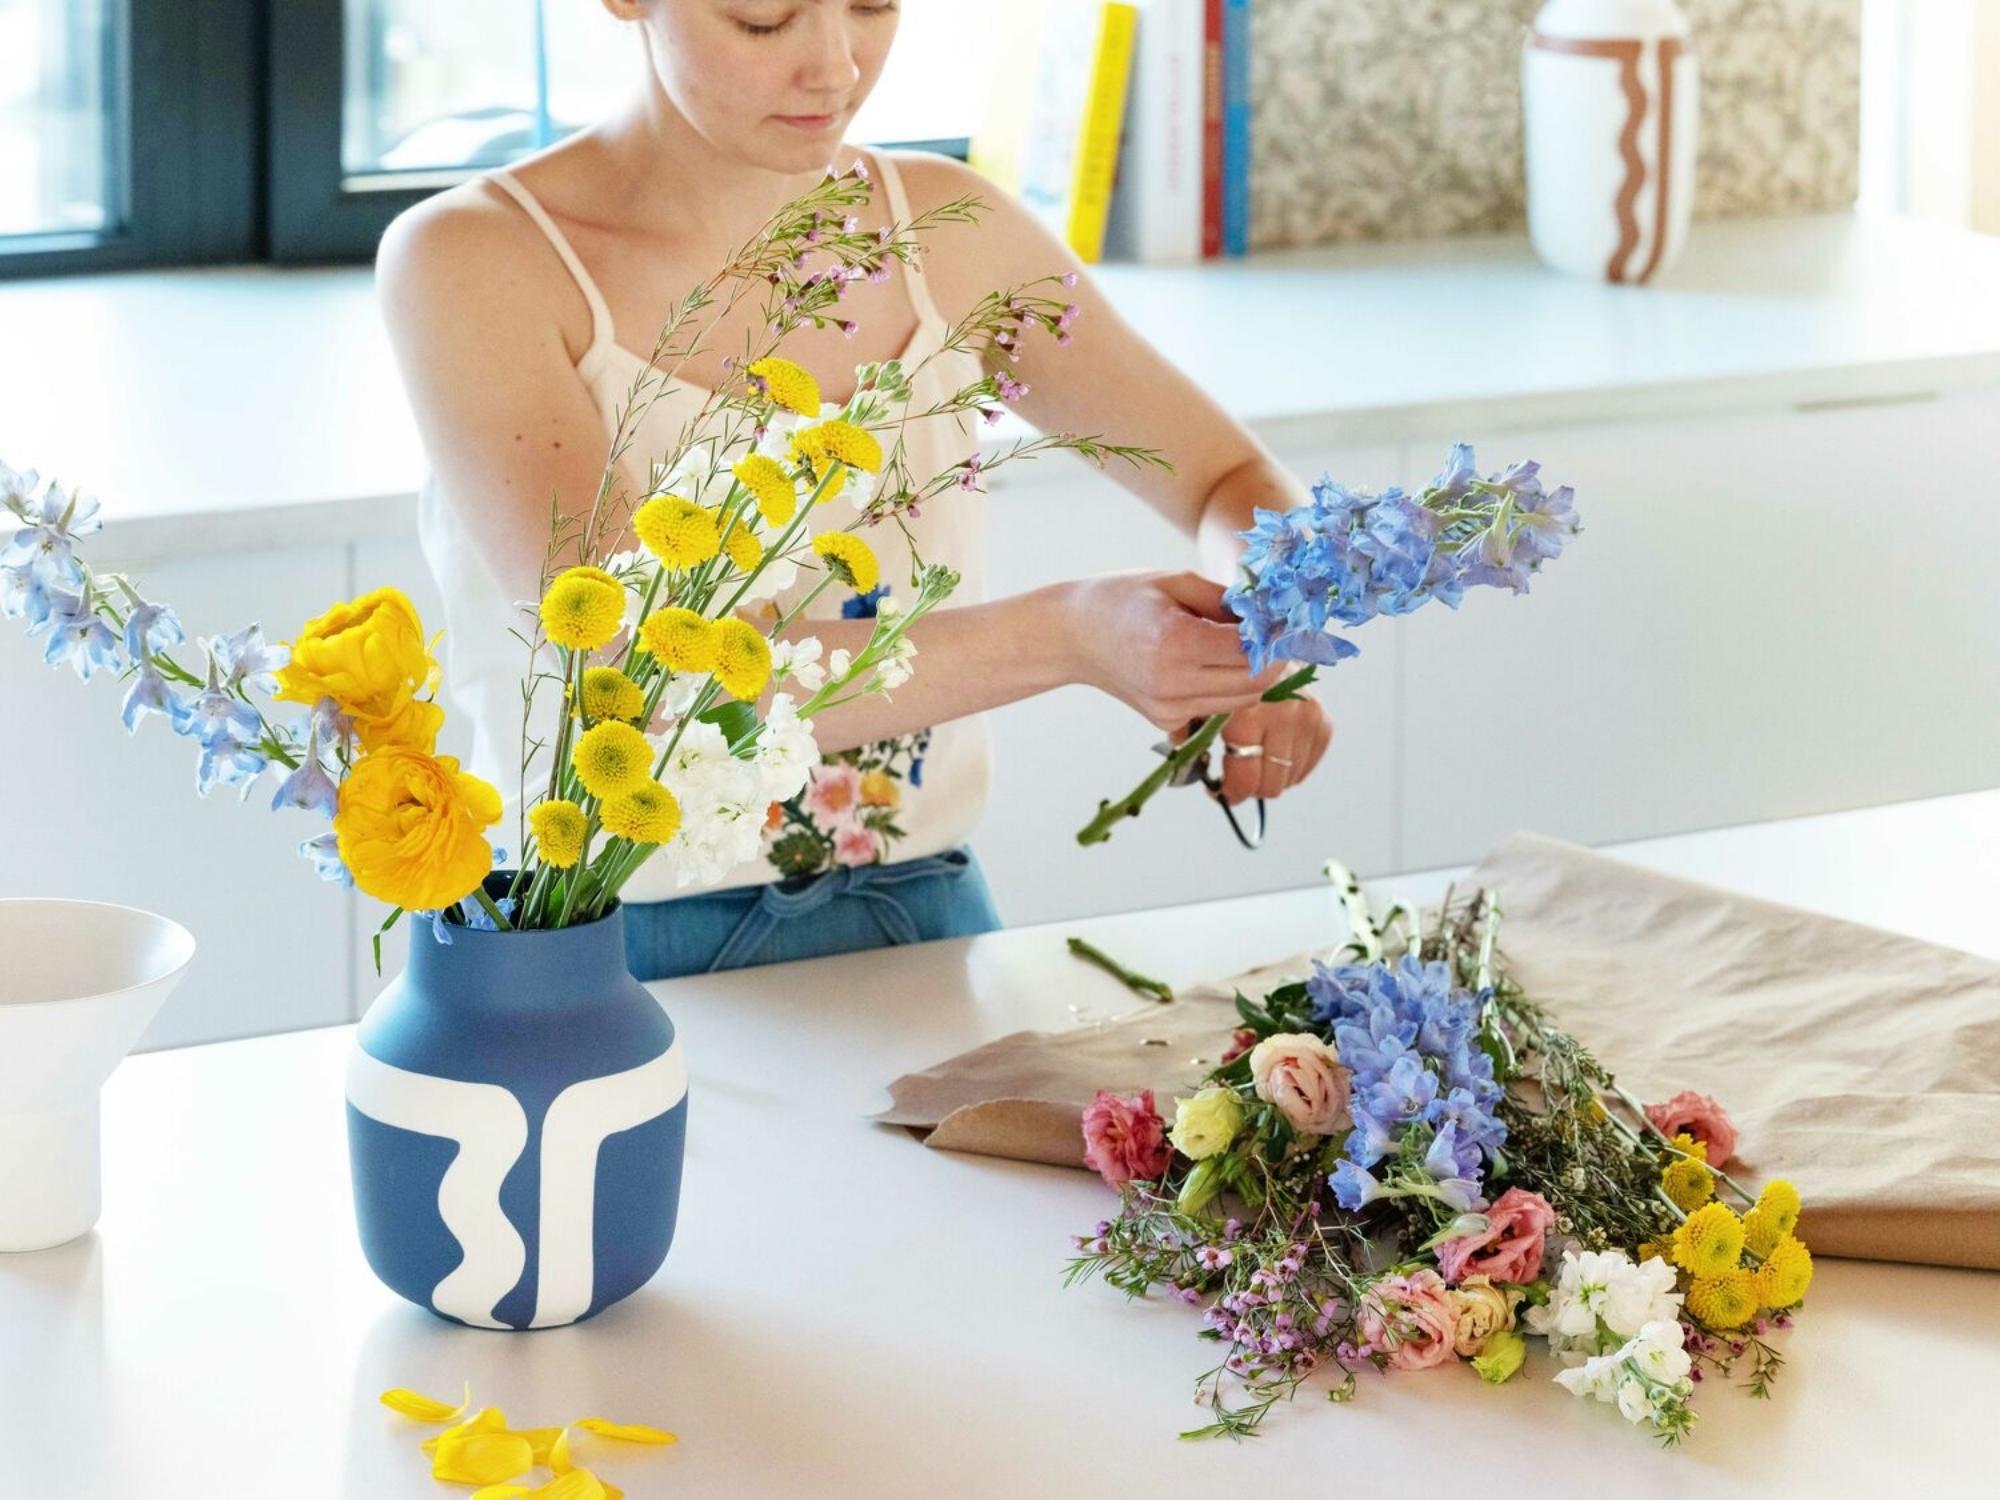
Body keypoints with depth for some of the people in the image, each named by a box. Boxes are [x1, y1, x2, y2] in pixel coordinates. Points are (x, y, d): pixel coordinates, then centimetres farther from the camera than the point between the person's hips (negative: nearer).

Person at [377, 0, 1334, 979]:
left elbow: (1236, 484, 17)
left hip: (924, 928, 4)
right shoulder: (469, 263, -9)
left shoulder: (946, 229, 5)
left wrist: (1257, 641, -8)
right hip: (625, 953, -3)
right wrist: (1065, 638, -28)